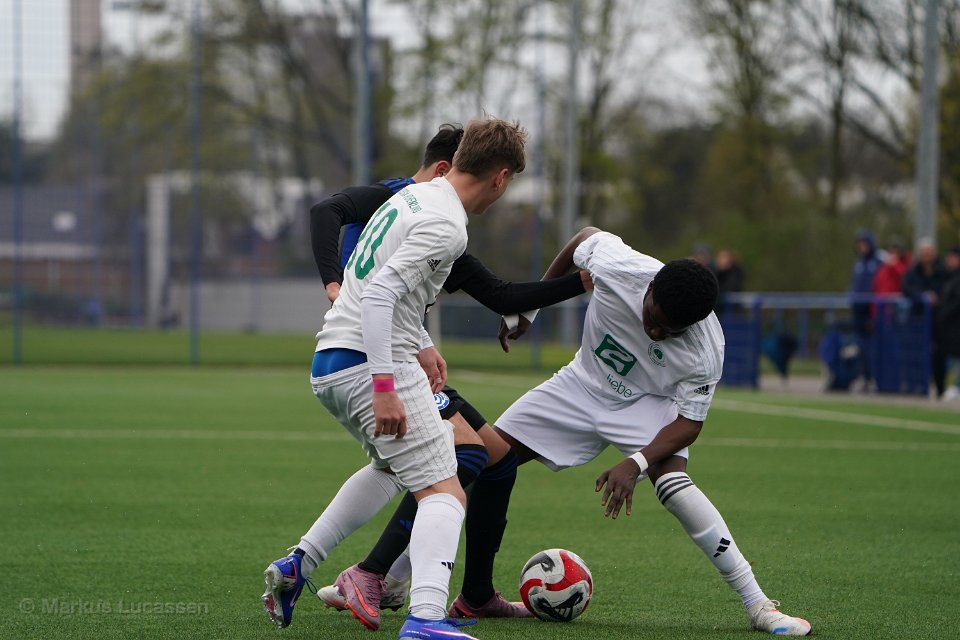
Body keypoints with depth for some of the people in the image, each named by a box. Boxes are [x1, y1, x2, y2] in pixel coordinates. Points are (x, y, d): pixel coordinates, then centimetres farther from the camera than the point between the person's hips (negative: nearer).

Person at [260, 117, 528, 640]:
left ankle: (295, 567, 26)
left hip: (329, 364, 10)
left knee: (394, 464, 31)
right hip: (368, 364, -10)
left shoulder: (413, 196, 15)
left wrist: (421, 345, 33)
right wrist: (384, 387, -25)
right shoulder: (446, 226, -15)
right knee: (444, 492, -11)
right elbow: (379, 293, -24)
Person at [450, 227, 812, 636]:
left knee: (672, 479, -31)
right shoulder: (616, 264, -31)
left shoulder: (705, 352, -34)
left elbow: (689, 422, -24)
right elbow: (586, 235, -8)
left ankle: (757, 604, -26)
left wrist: (636, 464, -40)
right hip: (584, 383, 4)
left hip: (647, 404, -4)